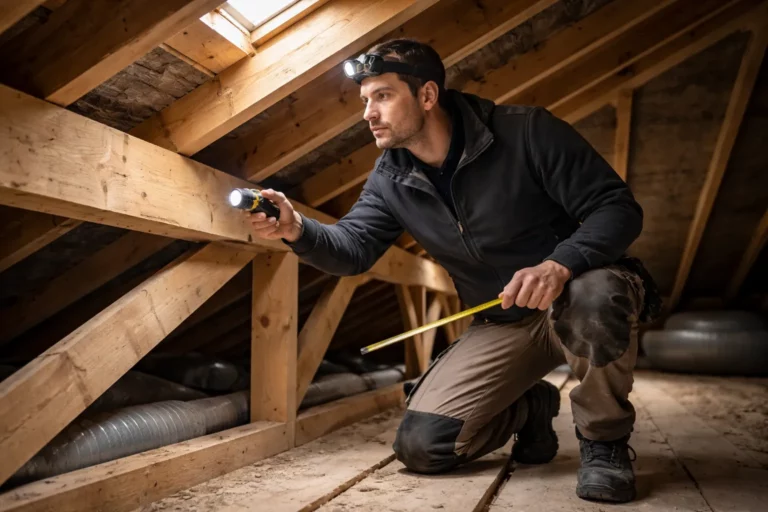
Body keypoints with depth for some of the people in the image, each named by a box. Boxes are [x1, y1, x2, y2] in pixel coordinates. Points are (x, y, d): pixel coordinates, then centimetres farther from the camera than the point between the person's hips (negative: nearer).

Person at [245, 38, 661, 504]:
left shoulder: (526, 132, -17)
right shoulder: (391, 180, 0)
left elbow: (618, 207, -19)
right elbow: (352, 249, -5)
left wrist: (560, 265, -38)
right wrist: (298, 230, -26)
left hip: (576, 293, -4)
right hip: (502, 325, 4)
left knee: (592, 296, -43)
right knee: (420, 447, -7)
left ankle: (604, 440, -12)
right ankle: (530, 409, 19)